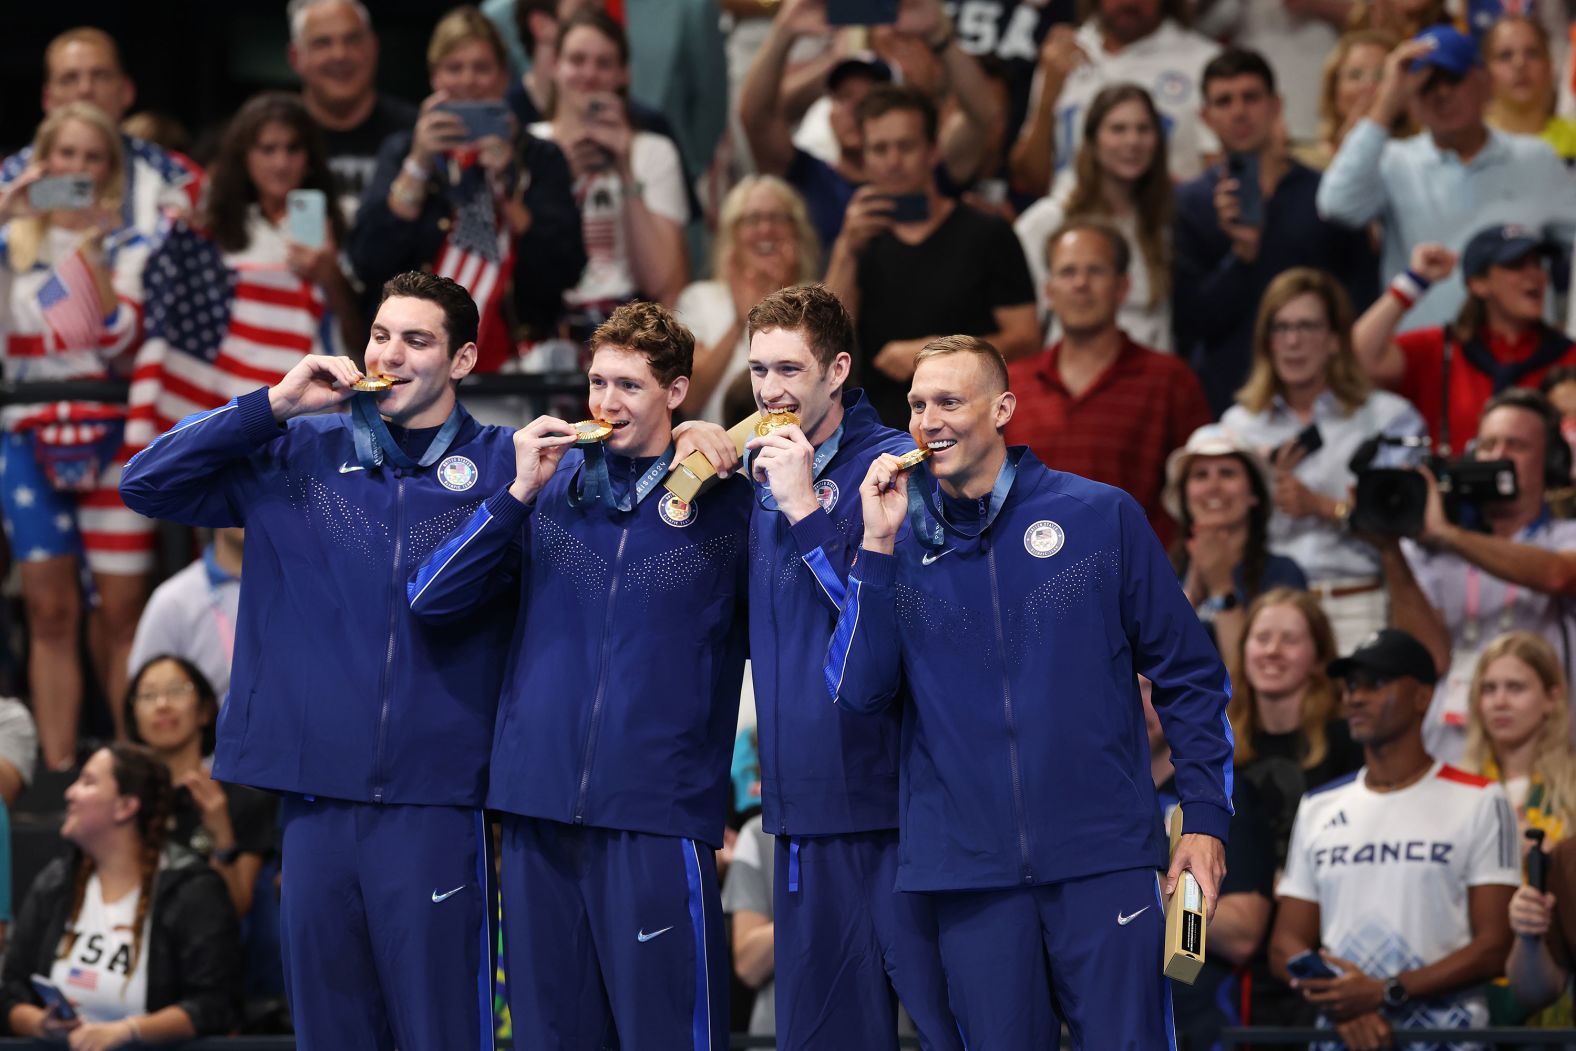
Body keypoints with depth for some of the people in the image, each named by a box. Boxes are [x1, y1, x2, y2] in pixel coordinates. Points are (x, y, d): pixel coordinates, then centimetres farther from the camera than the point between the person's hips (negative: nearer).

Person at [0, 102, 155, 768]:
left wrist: (89, 245, -11)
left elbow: (119, 333, -7)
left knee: (122, 611, -4)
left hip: (112, 436, -1)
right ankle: (57, 770, 2)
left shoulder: (127, 248, 6)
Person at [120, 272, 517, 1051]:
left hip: (433, 799, -3)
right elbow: (146, 484, 5)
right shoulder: (302, 453, 10)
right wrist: (274, 405, 0)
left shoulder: (498, 467, 2)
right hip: (317, 787, 3)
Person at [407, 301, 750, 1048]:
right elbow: (431, 599, 5)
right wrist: (520, 493, -5)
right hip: (540, 807, 4)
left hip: (657, 817, -4)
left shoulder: (725, 504, 2)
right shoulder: (550, 486, 11)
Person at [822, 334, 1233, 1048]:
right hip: (970, 875, 2)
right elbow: (856, 694, -4)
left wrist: (1205, 816, 0)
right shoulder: (903, 545, 7)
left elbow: (1188, 674, 6)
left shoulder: (1101, 517, 2)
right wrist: (879, 547, -10)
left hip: (1104, 859, -2)